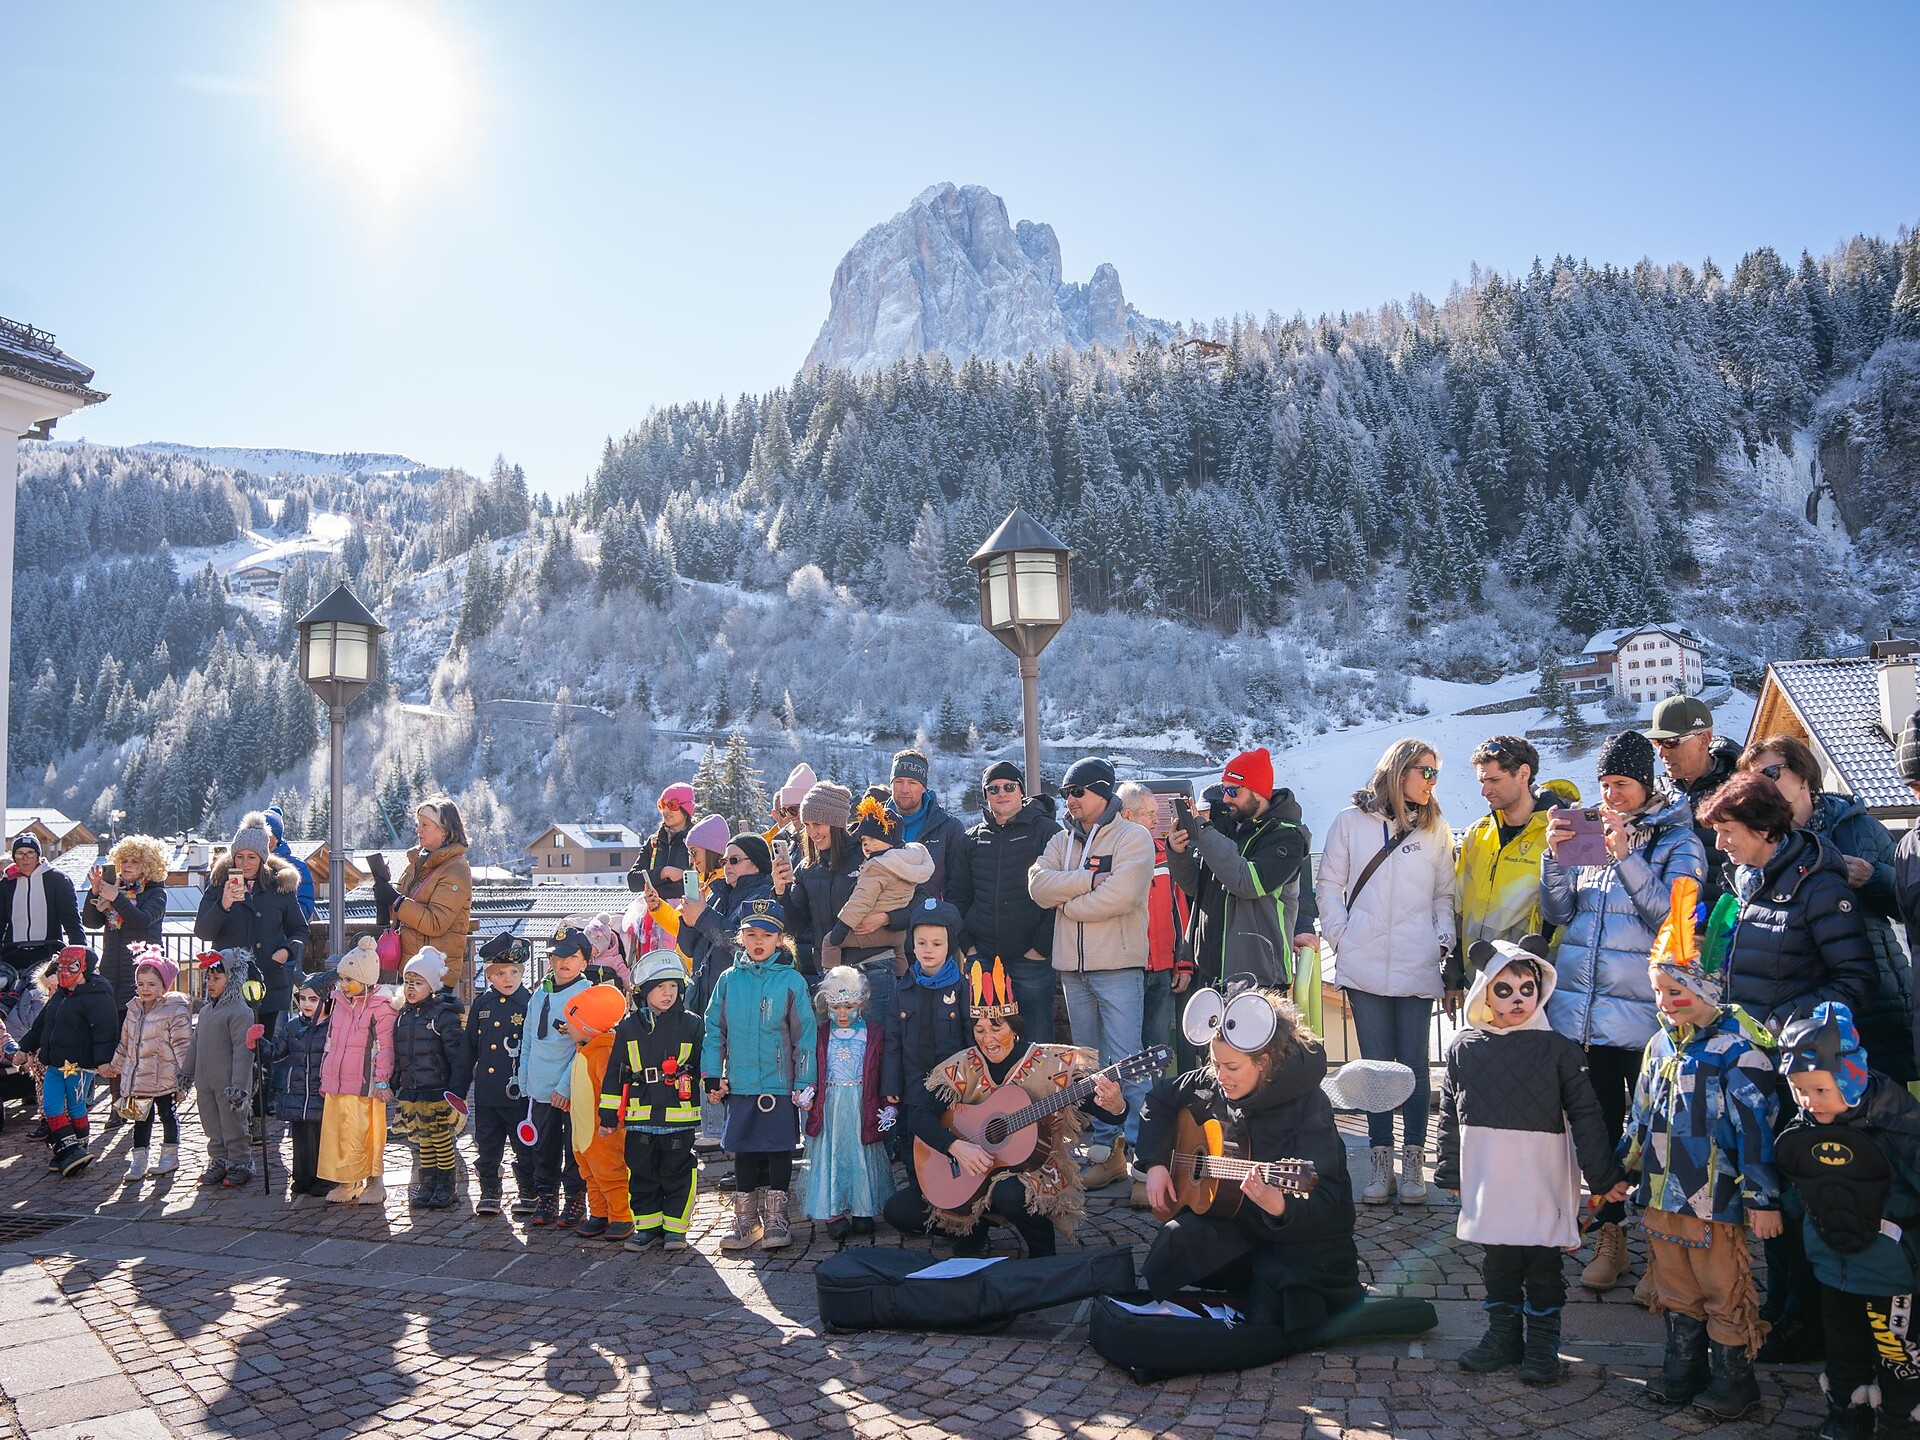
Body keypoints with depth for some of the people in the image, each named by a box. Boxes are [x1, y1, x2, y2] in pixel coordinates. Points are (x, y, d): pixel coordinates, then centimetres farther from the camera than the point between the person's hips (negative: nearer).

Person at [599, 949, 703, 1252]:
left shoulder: (692, 1025, 0)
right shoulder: (629, 1028, 4)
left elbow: (704, 1065, 9)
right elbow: (615, 1074, 6)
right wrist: (608, 1114, 5)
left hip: (679, 1116, -2)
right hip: (640, 1117, 2)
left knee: (677, 1175, 5)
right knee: (642, 1175, 9)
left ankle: (675, 1227, 17)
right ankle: (648, 1226, 21)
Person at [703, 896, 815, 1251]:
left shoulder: (791, 981, -4)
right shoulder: (729, 979, 3)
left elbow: (804, 1034, -2)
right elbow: (714, 1029, 7)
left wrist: (804, 1083, -5)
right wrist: (713, 1075, 3)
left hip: (780, 1084, -2)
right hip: (739, 1084, 2)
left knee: (779, 1149, 3)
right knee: (743, 1150, 9)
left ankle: (775, 1219, 15)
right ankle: (745, 1221, 20)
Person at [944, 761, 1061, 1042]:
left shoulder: (1046, 832, -1)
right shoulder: (972, 840, 14)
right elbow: (956, 896, 17)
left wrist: (1042, 946, -11)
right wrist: (967, 944, 6)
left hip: (1032, 958, -4)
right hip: (982, 958, 5)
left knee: (1036, 1041, 0)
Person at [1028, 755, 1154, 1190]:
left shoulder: (1133, 837, -4)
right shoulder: (1062, 841, 15)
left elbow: (1121, 896, -19)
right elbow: (1039, 885, -2)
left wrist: (1068, 904, -6)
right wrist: (1090, 881, -13)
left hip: (1118, 967, -7)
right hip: (1073, 968, 7)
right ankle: (1104, 1149, 21)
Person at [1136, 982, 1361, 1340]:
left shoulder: (1308, 1106, -21)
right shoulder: (1212, 1084, -4)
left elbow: (1324, 1203, -26)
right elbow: (1161, 1099, 16)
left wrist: (1280, 1206, -47)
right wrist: (1155, 1164, 4)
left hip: (1303, 1242, -5)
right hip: (1236, 1226, 5)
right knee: (1178, 1238, -26)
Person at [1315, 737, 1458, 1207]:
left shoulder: (1435, 829, 10)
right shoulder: (1351, 821, 5)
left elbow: (1445, 896, 12)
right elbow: (1328, 886, 7)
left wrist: (1445, 949, 1)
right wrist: (1341, 940, -2)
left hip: (1417, 968, 1)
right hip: (1365, 967, -1)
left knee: (1413, 1063, 1)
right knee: (1376, 1063, 3)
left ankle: (1413, 1160, 10)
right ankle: (1381, 1161, 10)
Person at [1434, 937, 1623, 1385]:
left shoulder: (1557, 1050, -6)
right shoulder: (1464, 1049, 1)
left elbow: (1585, 1116, -2)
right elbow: (1450, 1117, 9)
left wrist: (1603, 1175, -2)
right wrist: (1450, 1174, 11)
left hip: (1543, 1184, -2)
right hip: (1488, 1184, 3)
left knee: (1544, 1267, 8)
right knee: (1497, 1264, 14)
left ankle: (1542, 1345, 21)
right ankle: (1503, 1335, 29)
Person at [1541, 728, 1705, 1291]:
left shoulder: (1677, 841, -1)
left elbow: (1671, 916, -13)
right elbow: (1557, 914, 7)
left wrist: (1625, 857, -21)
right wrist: (1555, 856, -9)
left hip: (1643, 1008, -4)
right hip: (1583, 1006, 4)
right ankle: (1610, 1234, 22)